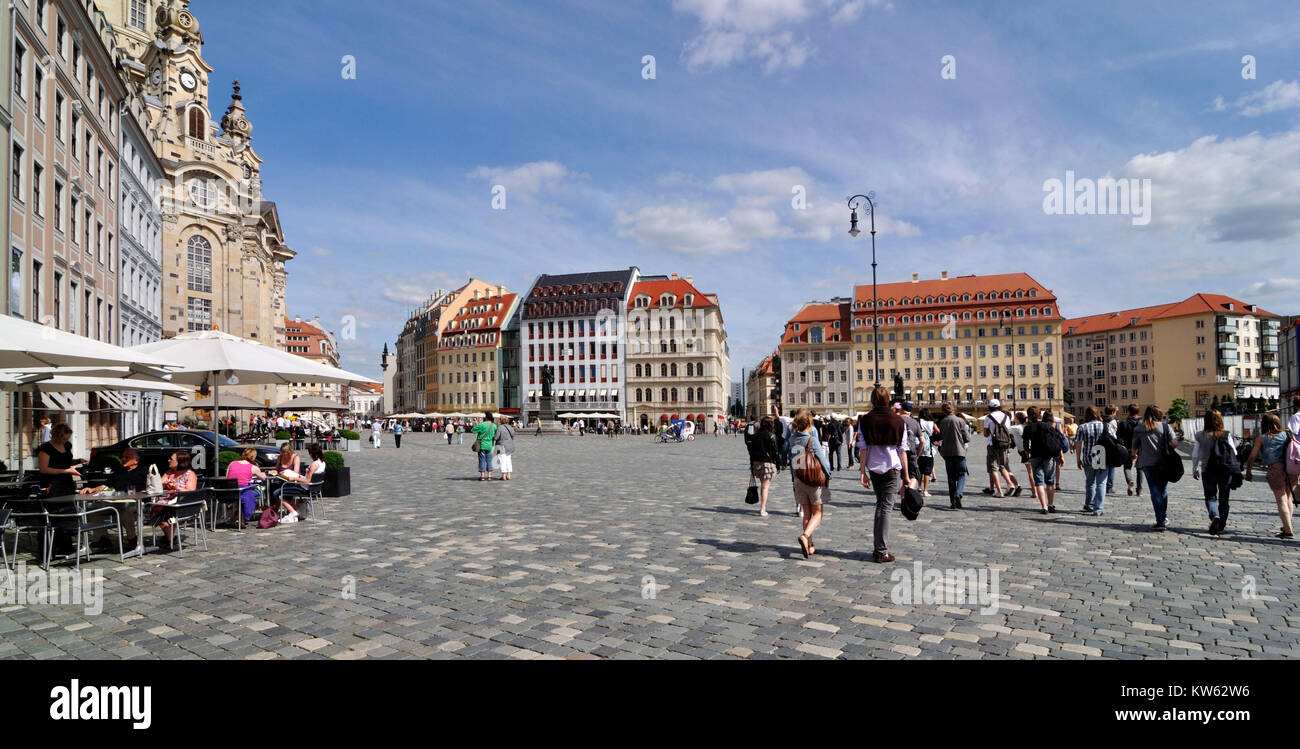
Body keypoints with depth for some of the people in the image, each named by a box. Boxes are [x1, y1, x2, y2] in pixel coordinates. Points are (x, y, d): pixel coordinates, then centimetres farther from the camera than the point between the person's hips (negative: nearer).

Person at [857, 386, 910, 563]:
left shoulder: (865, 420, -1)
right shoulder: (897, 420, -2)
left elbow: (863, 448, -4)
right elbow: (902, 450, -1)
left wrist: (863, 472, 0)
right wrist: (906, 475, 4)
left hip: (873, 469, 2)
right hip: (892, 469, -2)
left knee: (880, 504, 17)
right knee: (886, 508, -1)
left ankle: (877, 548, 17)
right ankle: (882, 552, -1)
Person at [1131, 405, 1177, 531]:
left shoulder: (1138, 429, 4)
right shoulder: (1165, 426, 2)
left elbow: (1134, 448, 8)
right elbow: (1174, 443, -8)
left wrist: (1134, 455, 30)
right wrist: (1167, 449, 13)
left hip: (1147, 464, -1)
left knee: (1155, 492, -2)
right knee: (1163, 490, 15)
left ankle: (1160, 522, -9)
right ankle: (1163, 518, 21)